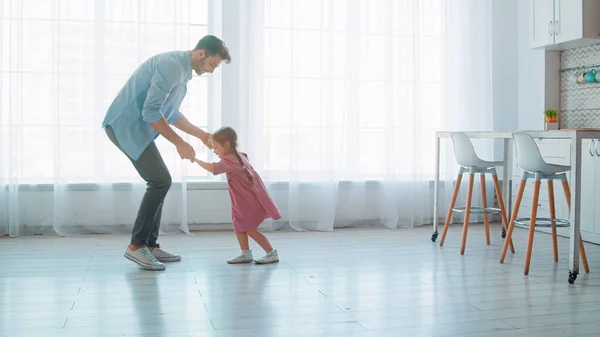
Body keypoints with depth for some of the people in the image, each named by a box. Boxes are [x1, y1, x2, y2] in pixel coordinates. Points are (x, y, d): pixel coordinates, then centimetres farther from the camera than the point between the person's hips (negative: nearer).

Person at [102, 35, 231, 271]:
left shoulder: (181, 71, 16)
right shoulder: (172, 65, -17)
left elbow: (171, 114, 26)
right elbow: (151, 111, -24)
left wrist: (201, 134, 23)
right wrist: (180, 143, -18)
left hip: (133, 126, 10)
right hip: (126, 125, -10)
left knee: (159, 182, 11)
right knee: (161, 181, -12)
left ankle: (150, 245, 15)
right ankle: (136, 246, -5)